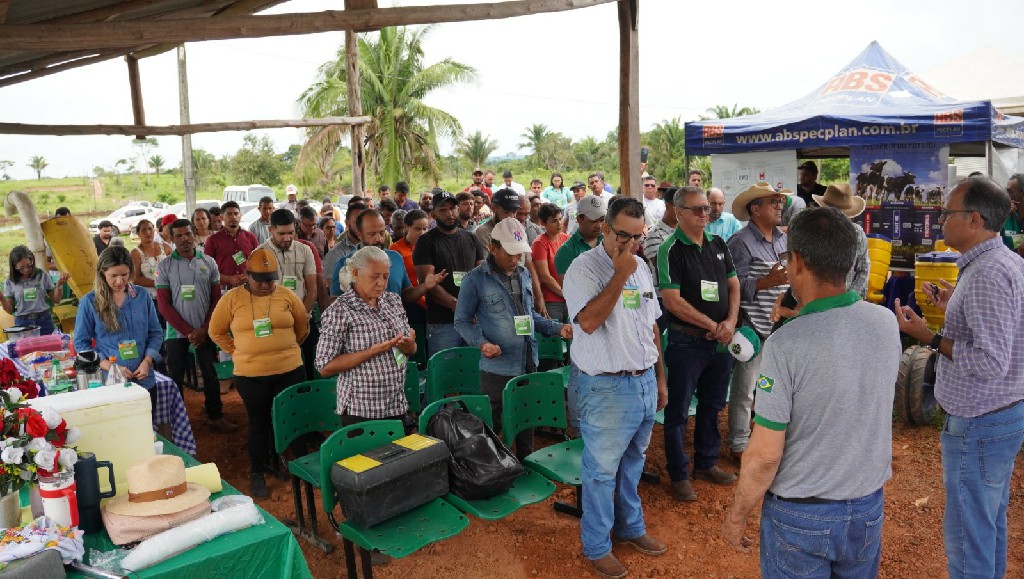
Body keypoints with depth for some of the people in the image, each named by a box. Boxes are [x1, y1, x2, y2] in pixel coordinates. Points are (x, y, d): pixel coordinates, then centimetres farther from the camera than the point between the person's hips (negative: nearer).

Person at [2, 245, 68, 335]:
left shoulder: (42, 275, 3)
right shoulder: (10, 281, 4)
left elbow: (56, 300, 7)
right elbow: (10, 310, 5)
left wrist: (59, 284, -6)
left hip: (44, 321, 0)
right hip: (22, 323, 0)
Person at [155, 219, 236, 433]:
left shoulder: (208, 262, 2)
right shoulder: (164, 266, -2)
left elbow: (216, 299, 3)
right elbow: (163, 305, -4)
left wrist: (203, 329, -7)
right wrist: (188, 331, -10)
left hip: (205, 331, 1)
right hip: (176, 332, -1)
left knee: (211, 375, 6)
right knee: (175, 377, 5)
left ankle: (215, 416, 19)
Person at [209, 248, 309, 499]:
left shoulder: (287, 296, -1)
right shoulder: (232, 299, -2)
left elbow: (302, 326, 13)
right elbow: (216, 331, 8)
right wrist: (238, 351, 4)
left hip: (289, 370, 1)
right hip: (250, 374, -1)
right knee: (259, 422, 9)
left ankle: (278, 461, 35)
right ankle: (257, 474, 24)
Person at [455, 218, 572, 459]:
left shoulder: (524, 274, 10)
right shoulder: (476, 279, -9)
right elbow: (462, 320, -7)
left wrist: (558, 328, 6)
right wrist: (481, 343, -23)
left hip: (528, 364, 6)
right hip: (497, 368, -6)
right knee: (493, 425, 5)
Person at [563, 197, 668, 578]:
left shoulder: (641, 267, 9)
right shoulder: (584, 268, -13)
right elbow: (588, 322, -26)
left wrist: (660, 378, 17)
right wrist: (619, 276, -23)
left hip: (645, 381, 7)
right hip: (606, 388, -6)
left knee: (633, 461, 21)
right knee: (602, 469, 5)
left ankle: (631, 527, 39)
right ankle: (596, 546, 23)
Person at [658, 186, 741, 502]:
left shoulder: (718, 244, 7)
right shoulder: (671, 250, -12)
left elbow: (733, 285, 10)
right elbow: (672, 300, -18)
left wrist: (730, 322, -7)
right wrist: (712, 326, -14)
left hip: (721, 341, 7)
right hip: (687, 342, -6)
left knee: (712, 405, 18)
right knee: (678, 410, 4)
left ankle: (706, 463, 35)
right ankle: (679, 474, 17)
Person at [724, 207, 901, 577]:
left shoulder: (785, 345, -27)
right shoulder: (886, 323, -9)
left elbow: (765, 455, -22)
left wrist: (737, 515, -5)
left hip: (800, 515, -5)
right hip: (869, 506, 5)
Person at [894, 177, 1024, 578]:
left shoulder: (987, 274, -24)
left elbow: (991, 362, -27)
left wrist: (929, 337, -20)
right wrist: (956, 307, 14)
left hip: (978, 427, -10)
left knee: (966, 538, 3)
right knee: (991, 525, 24)